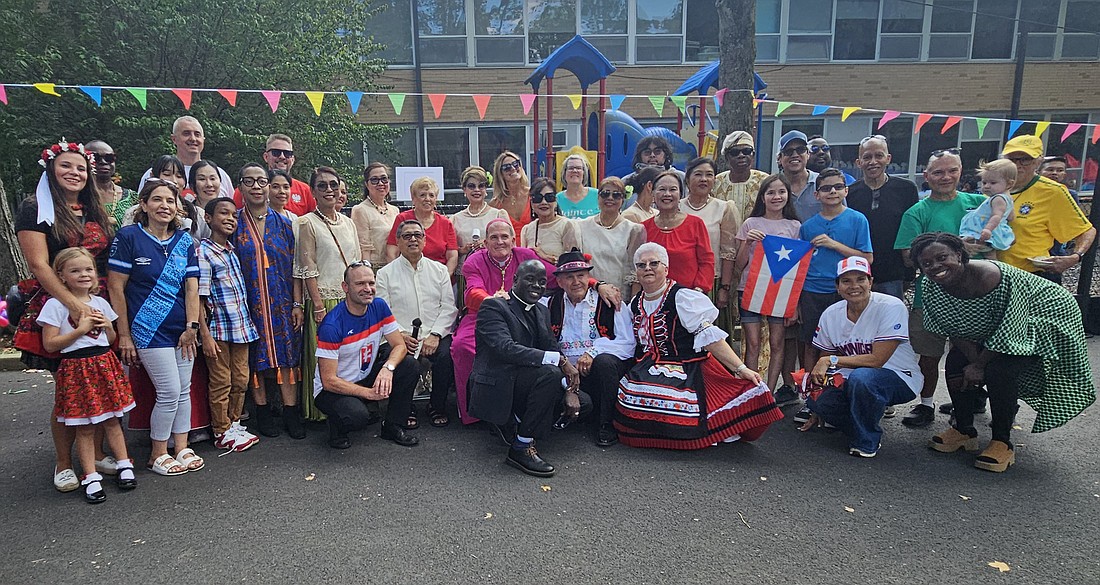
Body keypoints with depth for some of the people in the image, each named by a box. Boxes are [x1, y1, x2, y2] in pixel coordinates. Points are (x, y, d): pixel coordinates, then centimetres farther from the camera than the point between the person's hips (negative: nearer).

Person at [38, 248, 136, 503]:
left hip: (105, 365, 4)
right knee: (85, 427, 2)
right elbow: (49, 344, -8)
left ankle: (124, 465, 20)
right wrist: (81, 329, -16)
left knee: (111, 421, 11)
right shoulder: (55, 305, -5)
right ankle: (90, 477, 10)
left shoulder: (100, 303, 10)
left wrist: (107, 325, -1)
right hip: (76, 369, -4)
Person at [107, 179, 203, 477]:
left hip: (182, 329, 5)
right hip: (149, 330, -5)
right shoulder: (128, 237, -6)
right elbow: (116, 288, -6)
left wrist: (191, 327, -4)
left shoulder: (185, 241, 6)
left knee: (184, 390, 9)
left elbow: (192, 287, 3)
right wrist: (124, 335, -7)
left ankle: (182, 448, 23)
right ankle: (158, 455, 14)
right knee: (170, 392, -5)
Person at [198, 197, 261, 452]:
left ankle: (234, 424, 29)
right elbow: (198, 297, -13)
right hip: (218, 328, -7)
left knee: (241, 380, 13)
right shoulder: (203, 252, -10)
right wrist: (205, 335, -17)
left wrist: (249, 322, 15)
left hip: (241, 324, 7)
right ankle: (222, 433, 18)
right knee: (221, 383, 6)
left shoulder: (233, 251, 11)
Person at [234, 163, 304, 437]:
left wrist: (297, 304, -1)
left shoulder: (283, 224, 6)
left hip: (282, 303, 1)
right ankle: (262, 412, 17)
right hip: (249, 303, -1)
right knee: (255, 358, 5)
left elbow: (295, 268, 5)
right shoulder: (233, 224, 2)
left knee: (287, 355, 1)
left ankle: (291, 413, 7)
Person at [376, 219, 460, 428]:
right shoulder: (386, 273, 10)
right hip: (402, 337, -1)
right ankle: (407, 410, -5)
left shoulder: (439, 270, 14)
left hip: (435, 336, 1)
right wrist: (400, 335, -14)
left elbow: (449, 307, 6)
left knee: (446, 355, -30)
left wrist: (435, 335, -8)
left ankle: (437, 407, -3)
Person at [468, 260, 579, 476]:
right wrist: (559, 360, -29)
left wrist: (571, 388, -9)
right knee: (550, 372, -29)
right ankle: (521, 448, -17)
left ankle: (519, 420, 11)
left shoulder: (542, 312, 16)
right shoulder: (494, 306, -9)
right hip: (496, 388, -8)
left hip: (522, 383, 8)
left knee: (583, 403, -8)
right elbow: (506, 348, -25)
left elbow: (552, 350, 9)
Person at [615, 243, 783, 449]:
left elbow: (709, 336, -14)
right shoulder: (635, 304, 12)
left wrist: (741, 368, -21)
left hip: (686, 370, -5)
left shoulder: (681, 297, -8)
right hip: (647, 371, 5)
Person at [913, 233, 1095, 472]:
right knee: (956, 364, -7)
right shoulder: (933, 289, -19)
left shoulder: (996, 279, -39)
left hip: (1037, 321, -7)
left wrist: (980, 365, -21)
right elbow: (953, 329, -9)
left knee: (998, 371, -25)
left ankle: (1003, 443, -8)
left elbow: (1008, 333, -30)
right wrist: (975, 361, -22)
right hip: (985, 331, 7)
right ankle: (964, 431, 11)